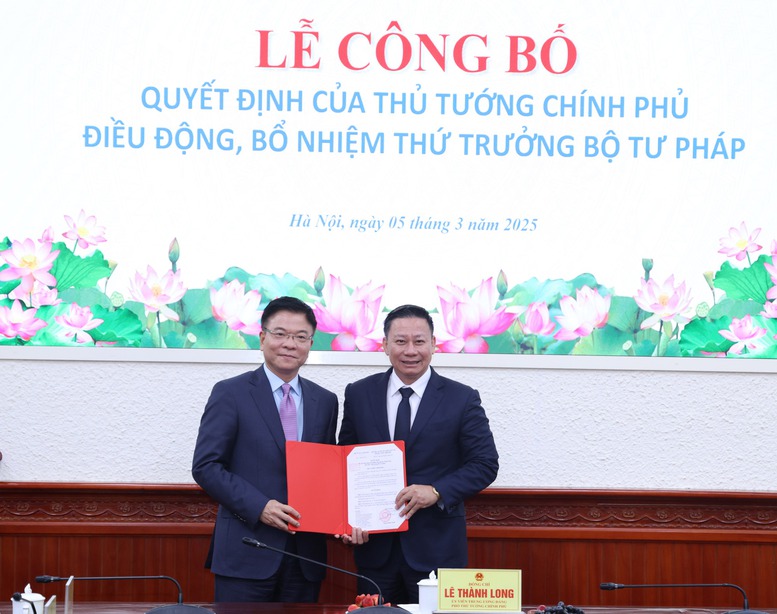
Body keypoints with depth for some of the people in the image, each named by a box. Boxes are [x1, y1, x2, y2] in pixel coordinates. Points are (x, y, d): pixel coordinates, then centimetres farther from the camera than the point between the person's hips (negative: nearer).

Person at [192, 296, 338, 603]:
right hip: (246, 554, -4)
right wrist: (259, 506, -16)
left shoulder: (325, 402, 12)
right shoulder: (230, 393, -1)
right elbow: (205, 466, -6)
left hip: (305, 556, 4)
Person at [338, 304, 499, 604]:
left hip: (436, 547, -2)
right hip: (374, 543, 2)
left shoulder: (462, 399, -2)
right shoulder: (358, 394, 5)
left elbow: (485, 463, -1)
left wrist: (436, 491, -16)